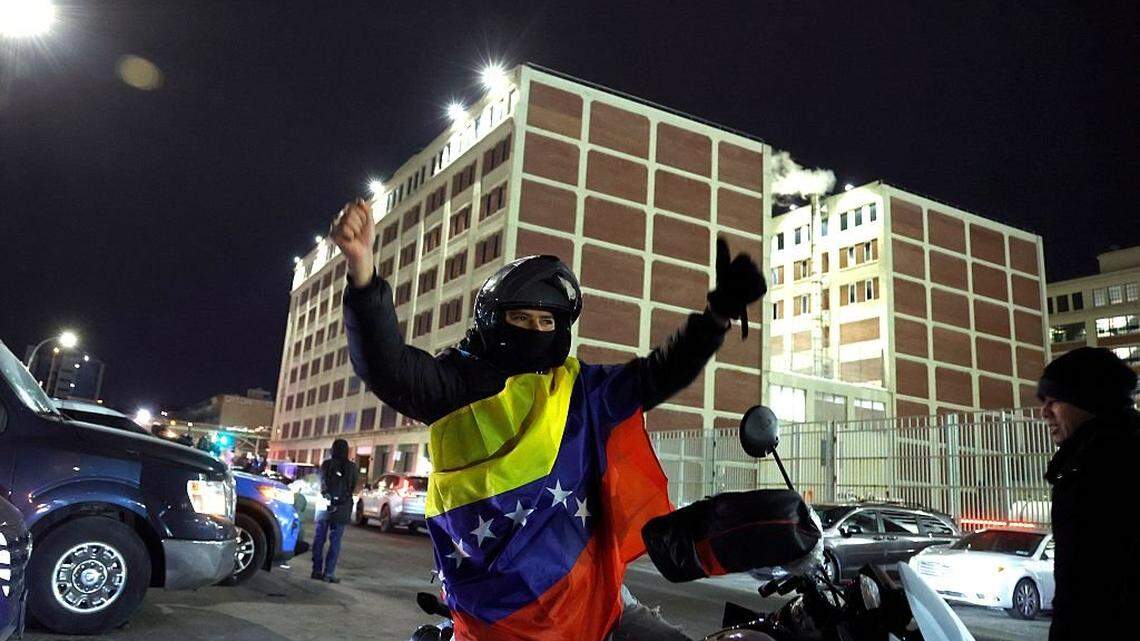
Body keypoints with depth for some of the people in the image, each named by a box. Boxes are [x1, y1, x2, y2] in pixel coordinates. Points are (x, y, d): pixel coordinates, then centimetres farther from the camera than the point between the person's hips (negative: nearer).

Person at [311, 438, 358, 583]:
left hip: (325, 504, 1)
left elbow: (322, 481, -8)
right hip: (342, 508, -1)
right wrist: (343, 499, 2)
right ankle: (328, 573, -2)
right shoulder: (351, 467, 1)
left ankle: (317, 570, 10)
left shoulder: (326, 464, 2)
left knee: (319, 538, 10)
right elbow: (353, 487, -2)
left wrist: (325, 493, -12)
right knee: (335, 541, 1)